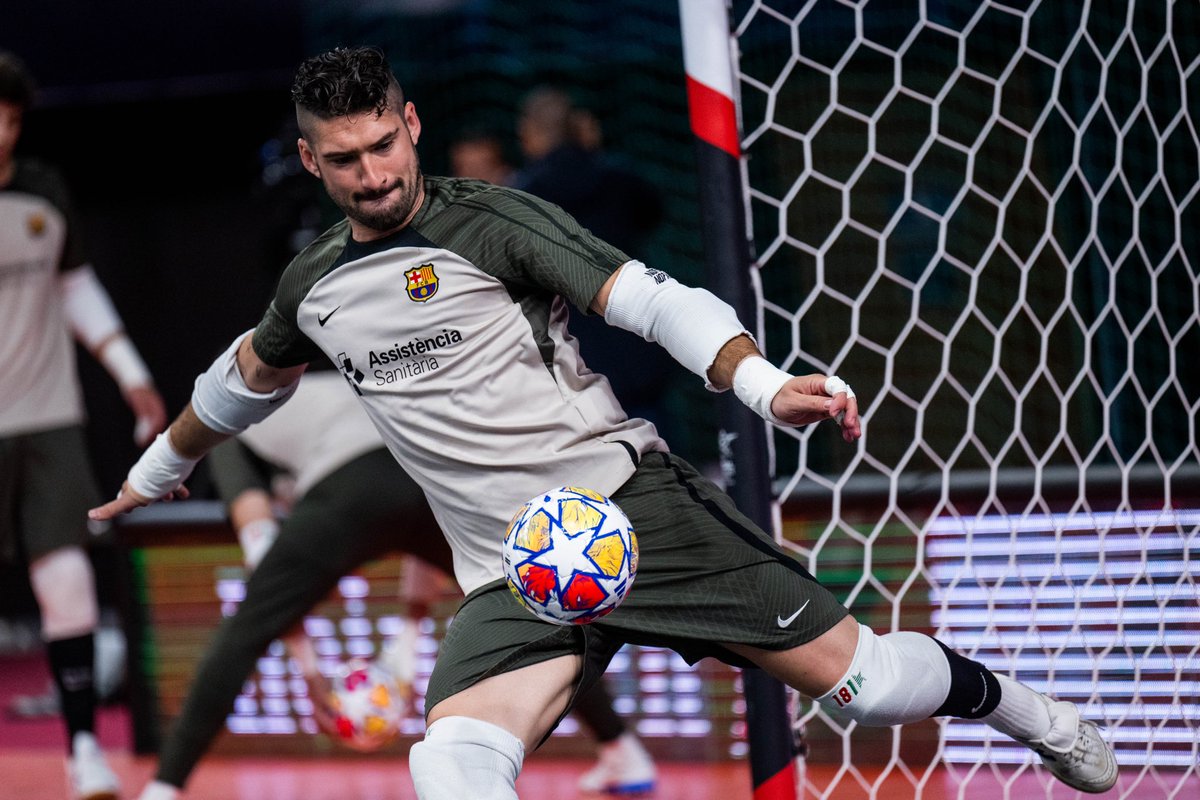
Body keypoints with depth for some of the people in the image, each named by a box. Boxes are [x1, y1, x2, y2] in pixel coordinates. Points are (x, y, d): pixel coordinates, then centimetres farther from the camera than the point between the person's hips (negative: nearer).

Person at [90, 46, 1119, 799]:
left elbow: (648, 298, -15)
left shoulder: (487, 222, -4)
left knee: (866, 680, -5)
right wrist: (155, 473, 49)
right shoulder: (312, 289, 12)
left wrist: (766, 384, -32)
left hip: (630, 501, -3)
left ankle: (1023, 709, 26)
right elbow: (245, 379, 35)